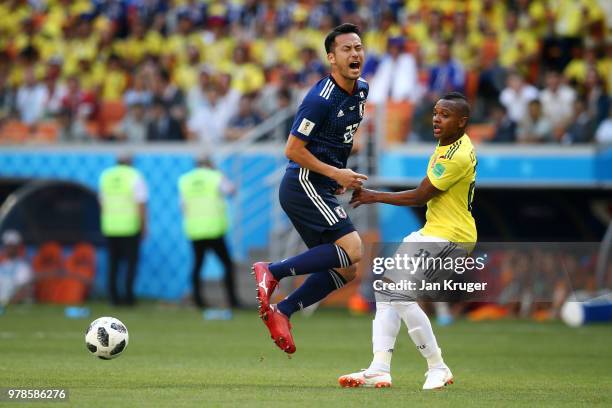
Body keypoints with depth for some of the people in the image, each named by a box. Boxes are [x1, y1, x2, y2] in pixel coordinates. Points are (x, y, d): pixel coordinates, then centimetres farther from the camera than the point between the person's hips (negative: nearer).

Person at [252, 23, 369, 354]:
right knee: (352, 250, -20)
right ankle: (272, 272, -13)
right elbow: (293, 150, -16)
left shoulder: (361, 91, 10)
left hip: (322, 190, 9)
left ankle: (281, 312, 10)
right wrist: (336, 173, -16)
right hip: (303, 186, -9)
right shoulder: (321, 99, -17)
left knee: (344, 271, 6)